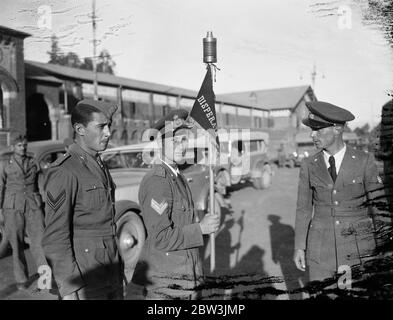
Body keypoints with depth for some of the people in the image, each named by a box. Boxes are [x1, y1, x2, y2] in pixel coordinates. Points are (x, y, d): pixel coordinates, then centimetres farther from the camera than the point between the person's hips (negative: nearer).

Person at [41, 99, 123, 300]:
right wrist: (69, 288, -18)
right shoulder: (64, 172, -15)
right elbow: (54, 236, -17)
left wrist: (118, 273, 16)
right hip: (84, 281, -7)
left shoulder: (100, 167, 11)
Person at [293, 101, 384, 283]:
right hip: (320, 248, 2)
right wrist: (299, 247, 1)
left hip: (358, 248, -1)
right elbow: (303, 208, 5)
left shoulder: (364, 161, -4)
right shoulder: (309, 166, 1)